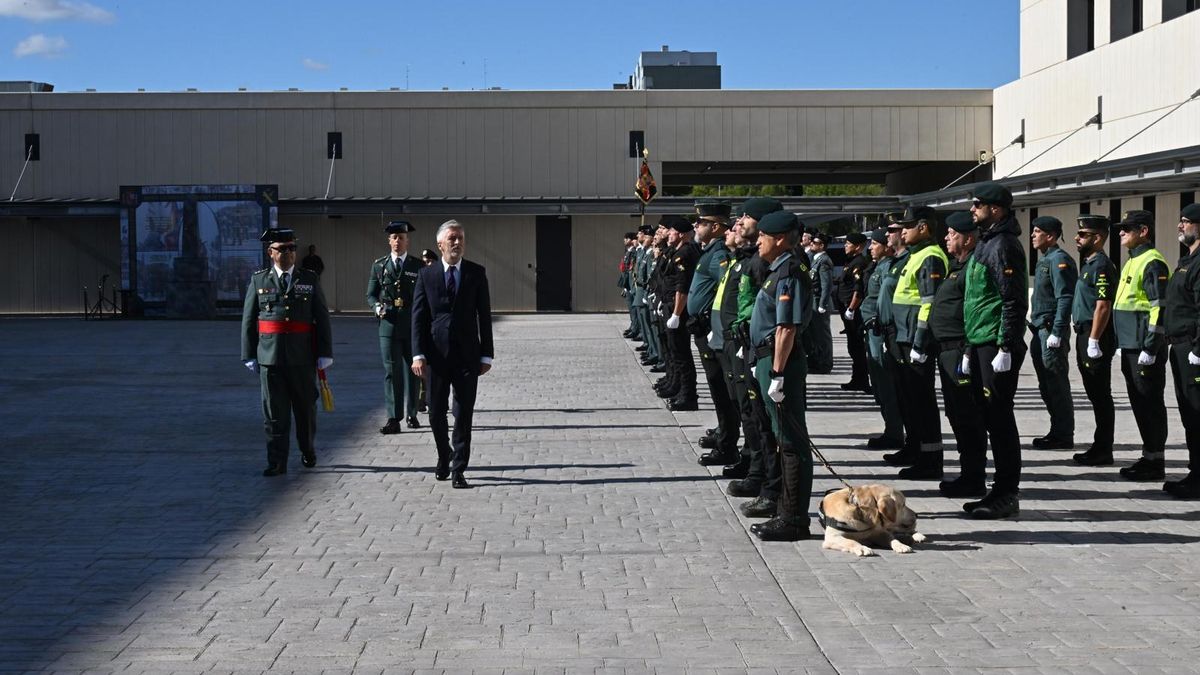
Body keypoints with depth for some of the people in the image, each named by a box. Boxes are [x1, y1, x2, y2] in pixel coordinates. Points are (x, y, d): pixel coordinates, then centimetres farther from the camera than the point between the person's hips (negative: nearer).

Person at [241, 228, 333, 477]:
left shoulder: (309, 279, 5)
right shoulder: (259, 280, 4)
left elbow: (322, 318, 4)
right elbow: (248, 320, 6)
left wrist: (325, 353, -1)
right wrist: (249, 355, 2)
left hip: (302, 356, 1)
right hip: (270, 356, -1)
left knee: (305, 407, 11)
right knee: (274, 412, 0)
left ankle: (307, 451, 33)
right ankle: (277, 462, 4)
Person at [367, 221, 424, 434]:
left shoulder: (418, 266, 6)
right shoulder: (379, 265, 8)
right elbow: (371, 294, 11)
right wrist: (377, 306, -11)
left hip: (413, 326, 0)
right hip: (389, 325, 0)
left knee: (412, 371, 9)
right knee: (392, 372, -5)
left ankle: (411, 414, 23)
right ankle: (394, 419, -6)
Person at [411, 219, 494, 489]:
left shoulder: (476, 273, 3)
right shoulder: (426, 274, 3)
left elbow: (484, 316, 3)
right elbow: (418, 317, 1)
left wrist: (486, 354, -1)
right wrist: (418, 354, -8)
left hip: (467, 355, -1)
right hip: (436, 355, 1)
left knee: (464, 415, -1)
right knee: (436, 414, 8)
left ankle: (459, 470, 5)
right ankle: (444, 456, 32)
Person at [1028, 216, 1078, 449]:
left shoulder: (1059, 260, -12)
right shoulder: (1044, 260, 18)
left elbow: (1065, 298, -19)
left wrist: (1057, 333, -23)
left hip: (1052, 330, -10)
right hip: (1040, 331, 10)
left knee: (1057, 385, -6)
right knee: (1047, 385, 14)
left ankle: (1063, 436, -1)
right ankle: (1058, 431, 21)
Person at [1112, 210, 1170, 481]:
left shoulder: (1152, 263, -13)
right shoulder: (1133, 262, 18)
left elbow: (1160, 308, -19)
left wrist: (1150, 349, -22)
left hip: (1145, 349, -10)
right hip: (1130, 347, 10)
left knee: (1150, 403, -4)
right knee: (1139, 402, 13)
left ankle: (1155, 462, 1)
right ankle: (1149, 456, 20)